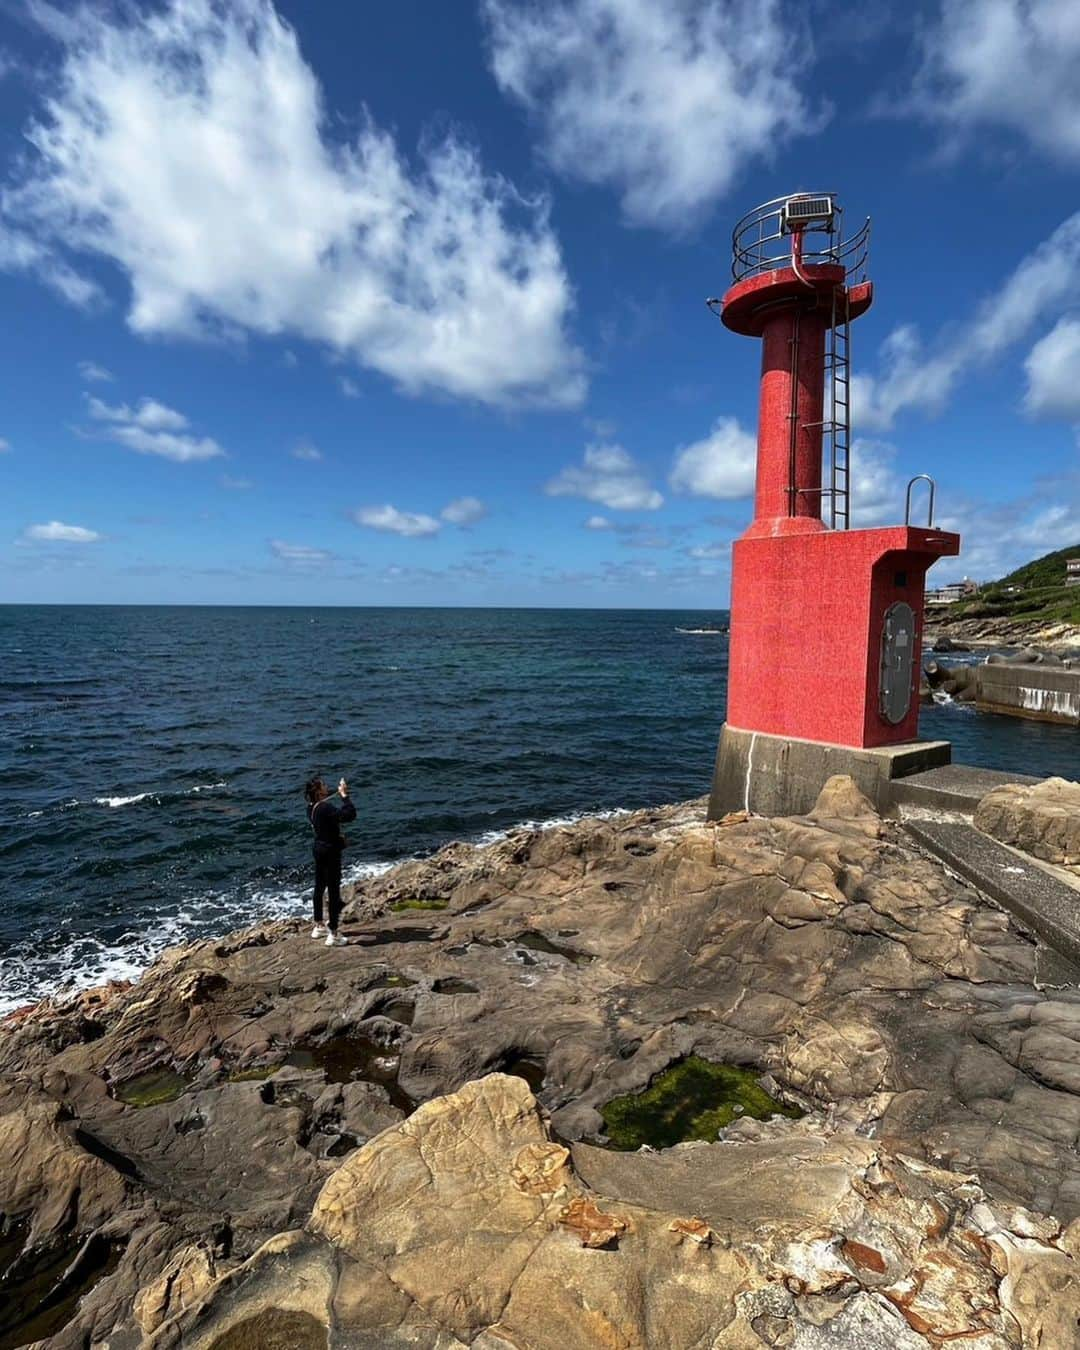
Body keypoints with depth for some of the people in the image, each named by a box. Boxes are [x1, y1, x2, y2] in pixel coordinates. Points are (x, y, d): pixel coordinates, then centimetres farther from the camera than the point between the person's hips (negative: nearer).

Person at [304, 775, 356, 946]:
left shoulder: (312, 806, 1)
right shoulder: (325, 807, -27)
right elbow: (350, 814, -36)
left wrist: (339, 793, 13)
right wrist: (344, 795, -29)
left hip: (318, 847, 9)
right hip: (330, 850, -9)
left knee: (320, 887, 21)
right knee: (334, 890, -1)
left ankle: (319, 926, 37)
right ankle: (333, 935, 4)